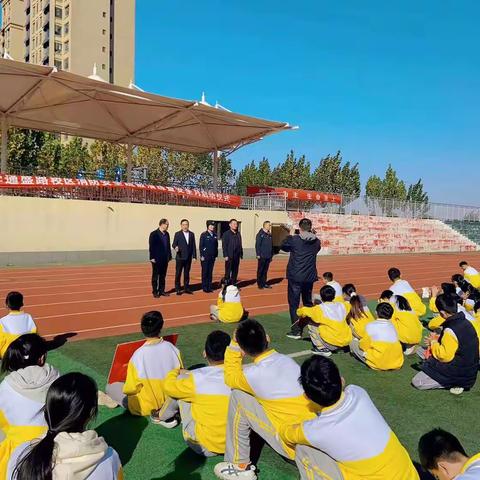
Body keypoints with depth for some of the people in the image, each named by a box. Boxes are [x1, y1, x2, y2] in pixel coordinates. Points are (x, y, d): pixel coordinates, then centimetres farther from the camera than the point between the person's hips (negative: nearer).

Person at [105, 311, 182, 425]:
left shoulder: (138, 355, -24)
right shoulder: (172, 348, -13)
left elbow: (130, 389, -15)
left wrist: (127, 389, 8)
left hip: (146, 406, -3)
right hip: (169, 400, 3)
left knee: (110, 388, 13)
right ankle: (163, 414, 6)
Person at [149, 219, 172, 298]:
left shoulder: (167, 234, 9)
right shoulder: (154, 234, -9)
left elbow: (168, 246, 12)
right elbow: (151, 247, -11)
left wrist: (169, 256, 8)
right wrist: (152, 258, -14)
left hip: (165, 259, 6)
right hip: (157, 259, -6)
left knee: (163, 276, 11)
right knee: (155, 276, 5)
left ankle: (162, 291, 18)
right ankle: (155, 292, 11)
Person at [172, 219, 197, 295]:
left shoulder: (192, 234, 9)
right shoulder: (177, 234, -1)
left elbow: (193, 246, 8)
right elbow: (174, 244, -3)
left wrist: (194, 256, 4)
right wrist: (175, 247, -27)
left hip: (188, 257, 3)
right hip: (180, 257, -3)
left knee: (187, 273, 10)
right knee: (178, 273, 0)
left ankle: (186, 288, 17)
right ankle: (177, 289, 6)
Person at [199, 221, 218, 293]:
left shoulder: (215, 235, 9)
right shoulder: (204, 235, -5)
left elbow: (216, 246, 13)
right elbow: (201, 246, -7)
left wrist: (216, 255, 9)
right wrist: (201, 256, -12)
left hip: (212, 256, 5)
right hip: (205, 256, -4)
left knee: (210, 272, 8)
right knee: (205, 272, 1)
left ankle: (210, 287, 14)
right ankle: (205, 287, 7)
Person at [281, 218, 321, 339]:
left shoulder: (294, 239, -14)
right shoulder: (316, 241, -2)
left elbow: (283, 247, 5)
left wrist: (290, 235, 16)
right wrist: (313, 235, 17)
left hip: (295, 276, -5)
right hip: (310, 277, 5)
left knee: (294, 303, 2)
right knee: (308, 302, 21)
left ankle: (296, 331, -1)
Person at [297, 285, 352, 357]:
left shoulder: (320, 309, -11)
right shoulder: (342, 306, 3)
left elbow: (302, 311, -3)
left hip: (332, 344, -6)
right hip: (347, 341, 6)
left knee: (311, 323, 6)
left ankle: (322, 348, 4)